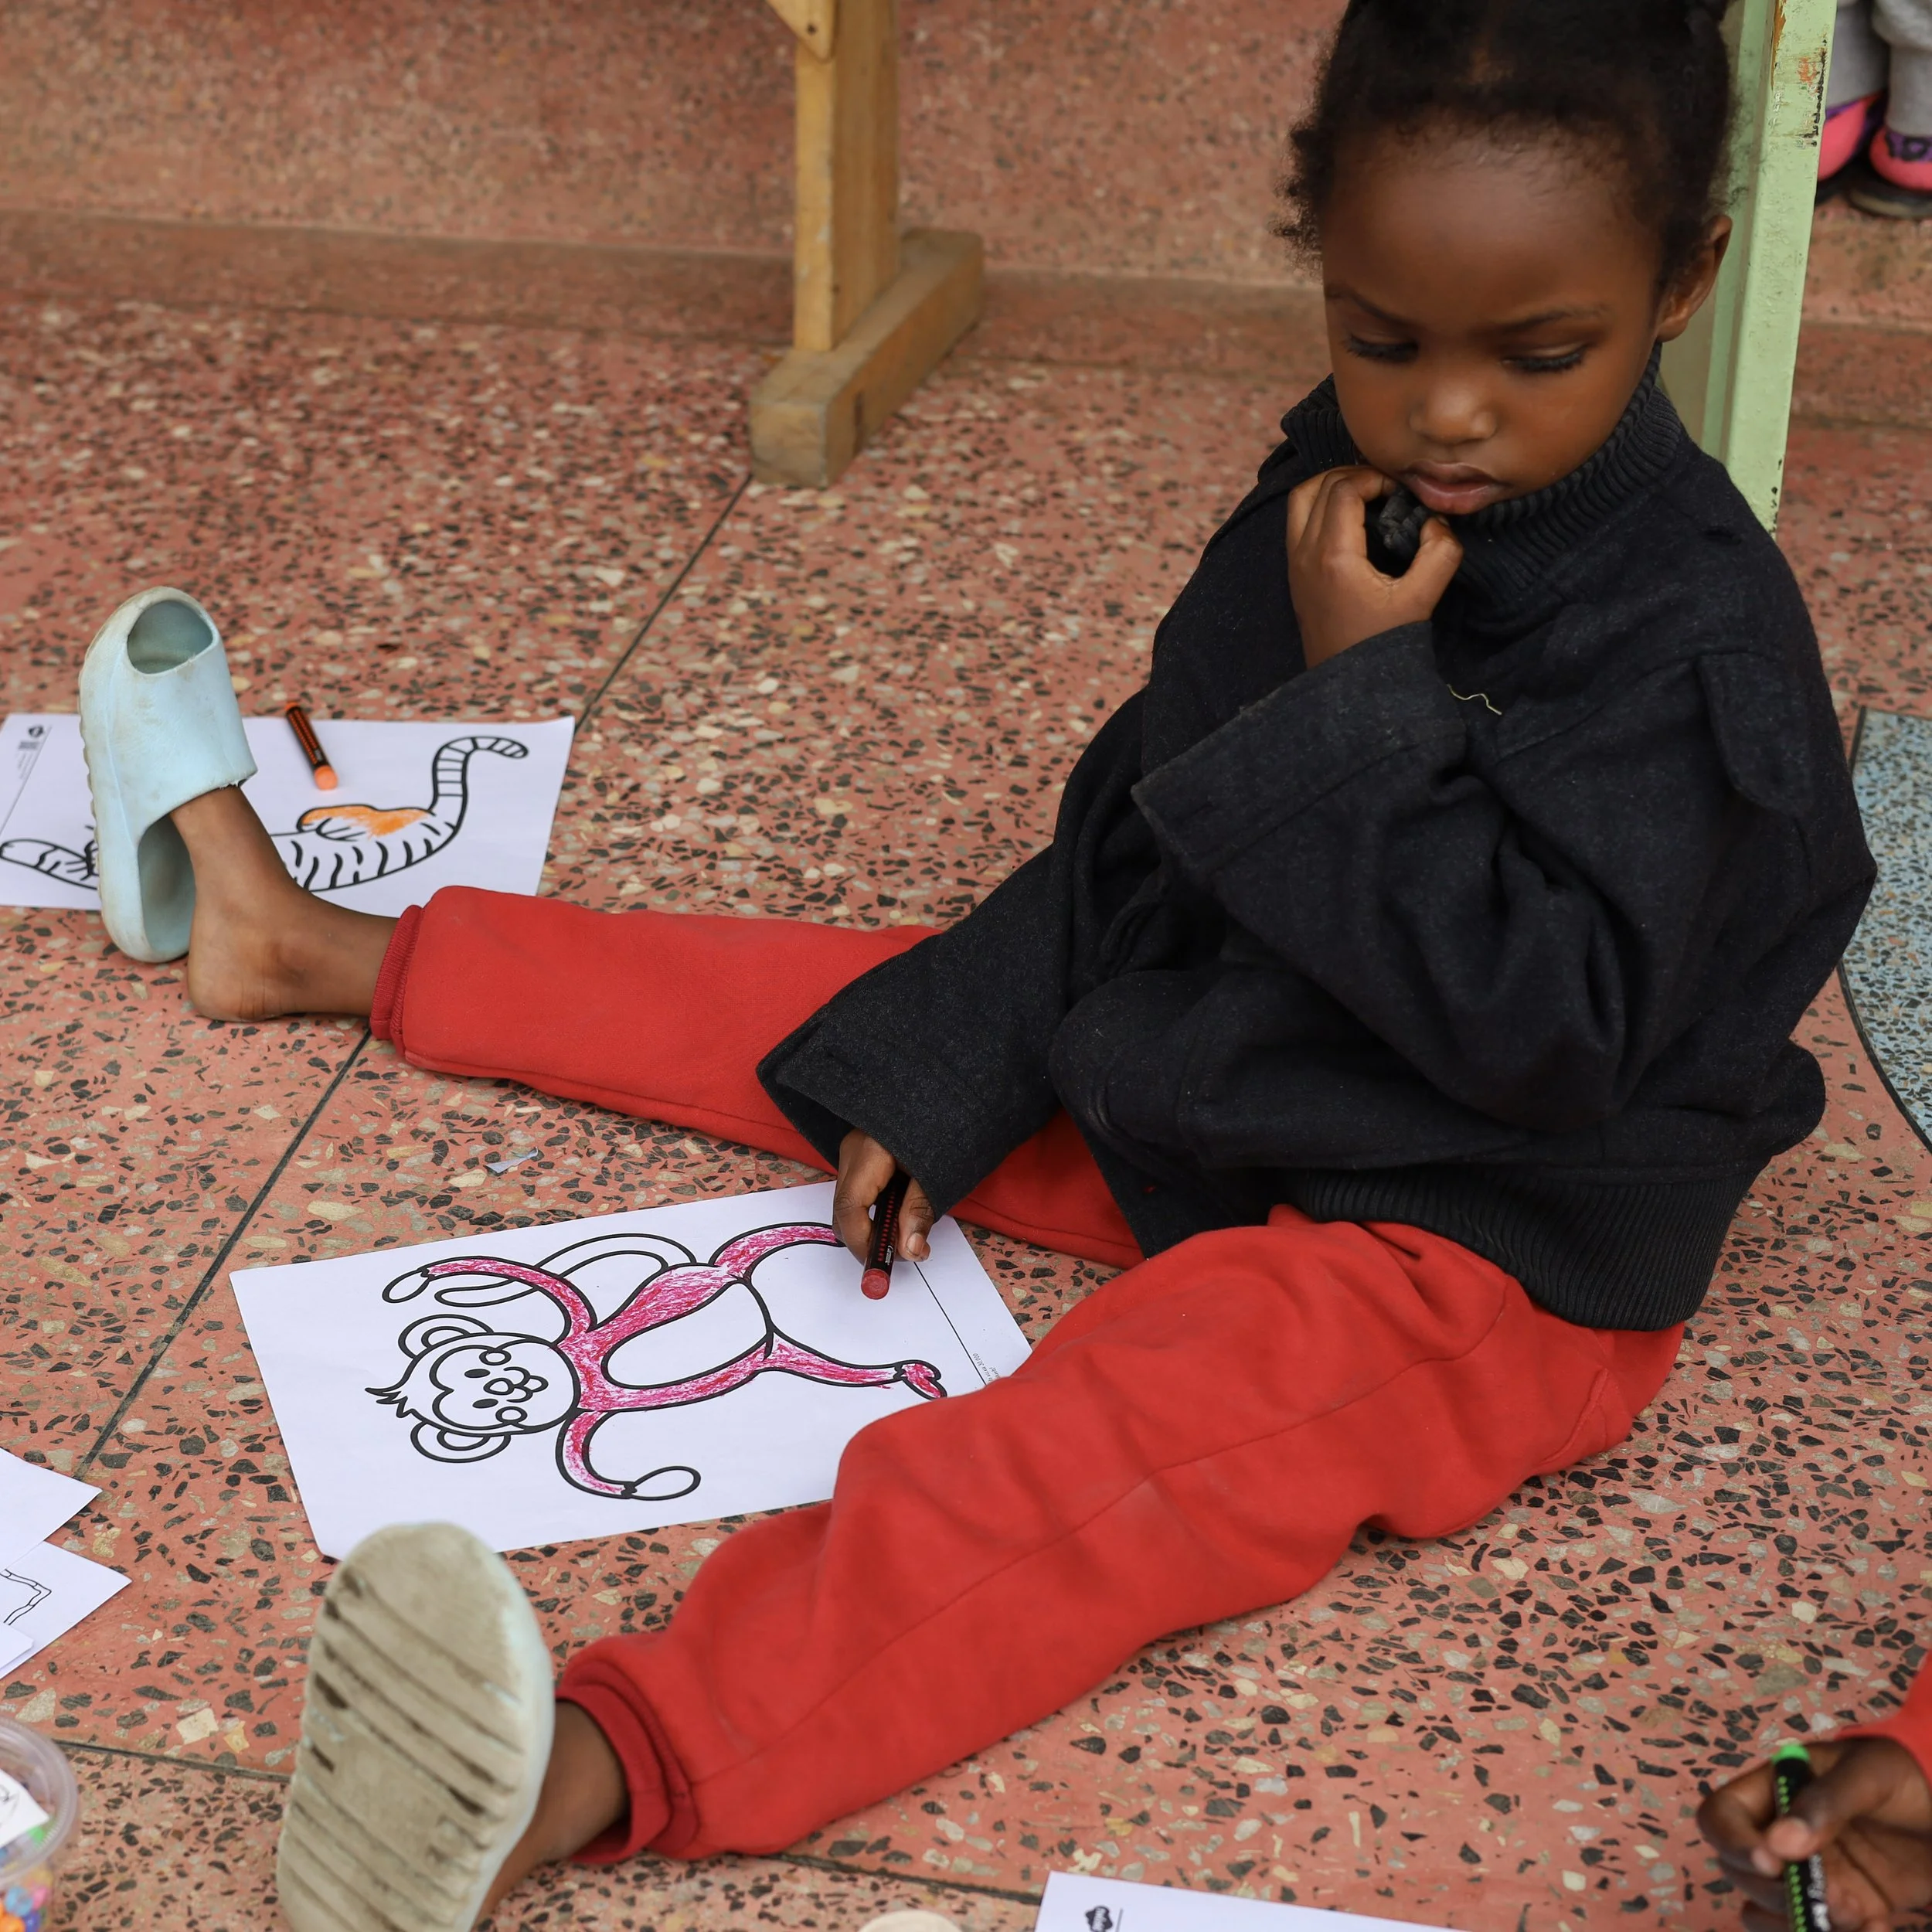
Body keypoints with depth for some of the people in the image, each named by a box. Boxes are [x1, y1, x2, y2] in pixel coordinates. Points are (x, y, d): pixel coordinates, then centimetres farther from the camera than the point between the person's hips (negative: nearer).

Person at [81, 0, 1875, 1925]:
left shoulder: (1696, 638, -22)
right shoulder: (1345, 486, 1)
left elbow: (1546, 1024, -27)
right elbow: (1139, 811, 9)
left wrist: (1365, 699, -27)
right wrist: (937, 1077, 7)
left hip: (1487, 1241, -8)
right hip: (1185, 1081, 8)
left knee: (1098, 1455, -34)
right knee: (829, 1009, 14)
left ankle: (602, 1758, -57)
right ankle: (332, 951, 32)